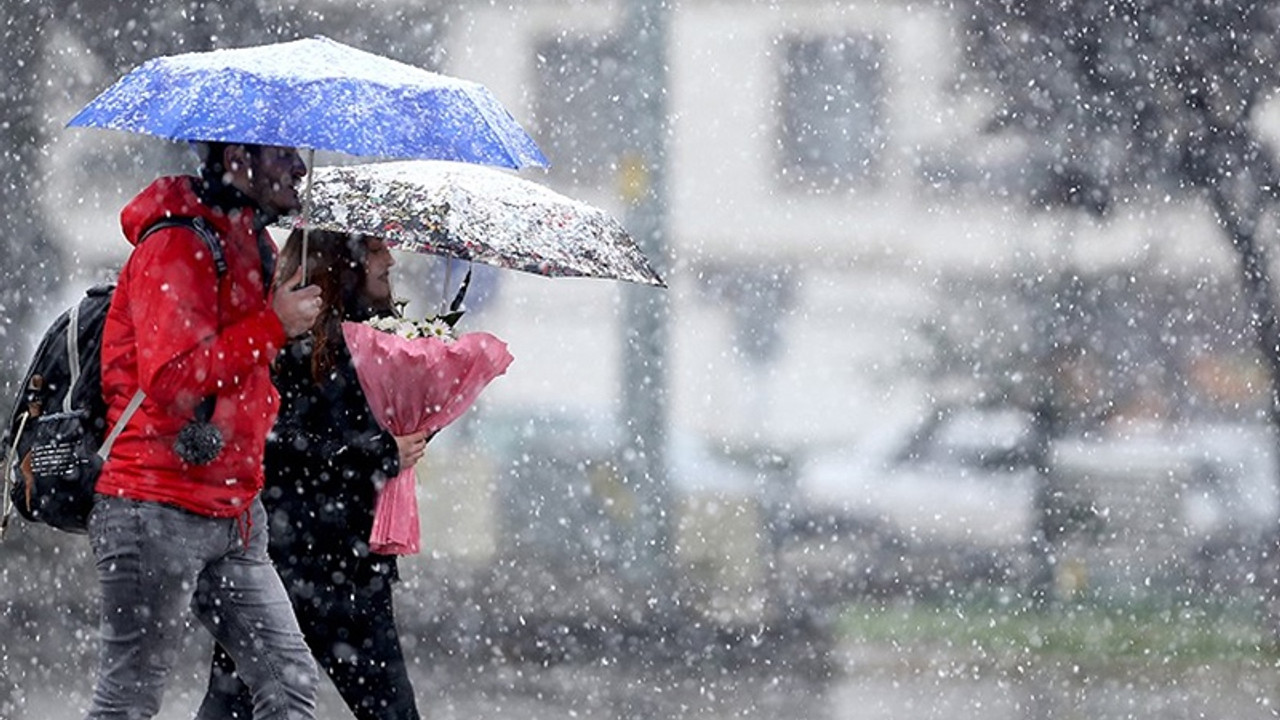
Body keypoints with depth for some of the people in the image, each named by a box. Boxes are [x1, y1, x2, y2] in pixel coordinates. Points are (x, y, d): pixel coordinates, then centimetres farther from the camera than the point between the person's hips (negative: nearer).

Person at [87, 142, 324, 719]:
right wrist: (273, 325, -20)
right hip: (158, 512, -9)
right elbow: (172, 381, -24)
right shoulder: (176, 247, -14)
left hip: (233, 515, 9)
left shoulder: (251, 245, 17)